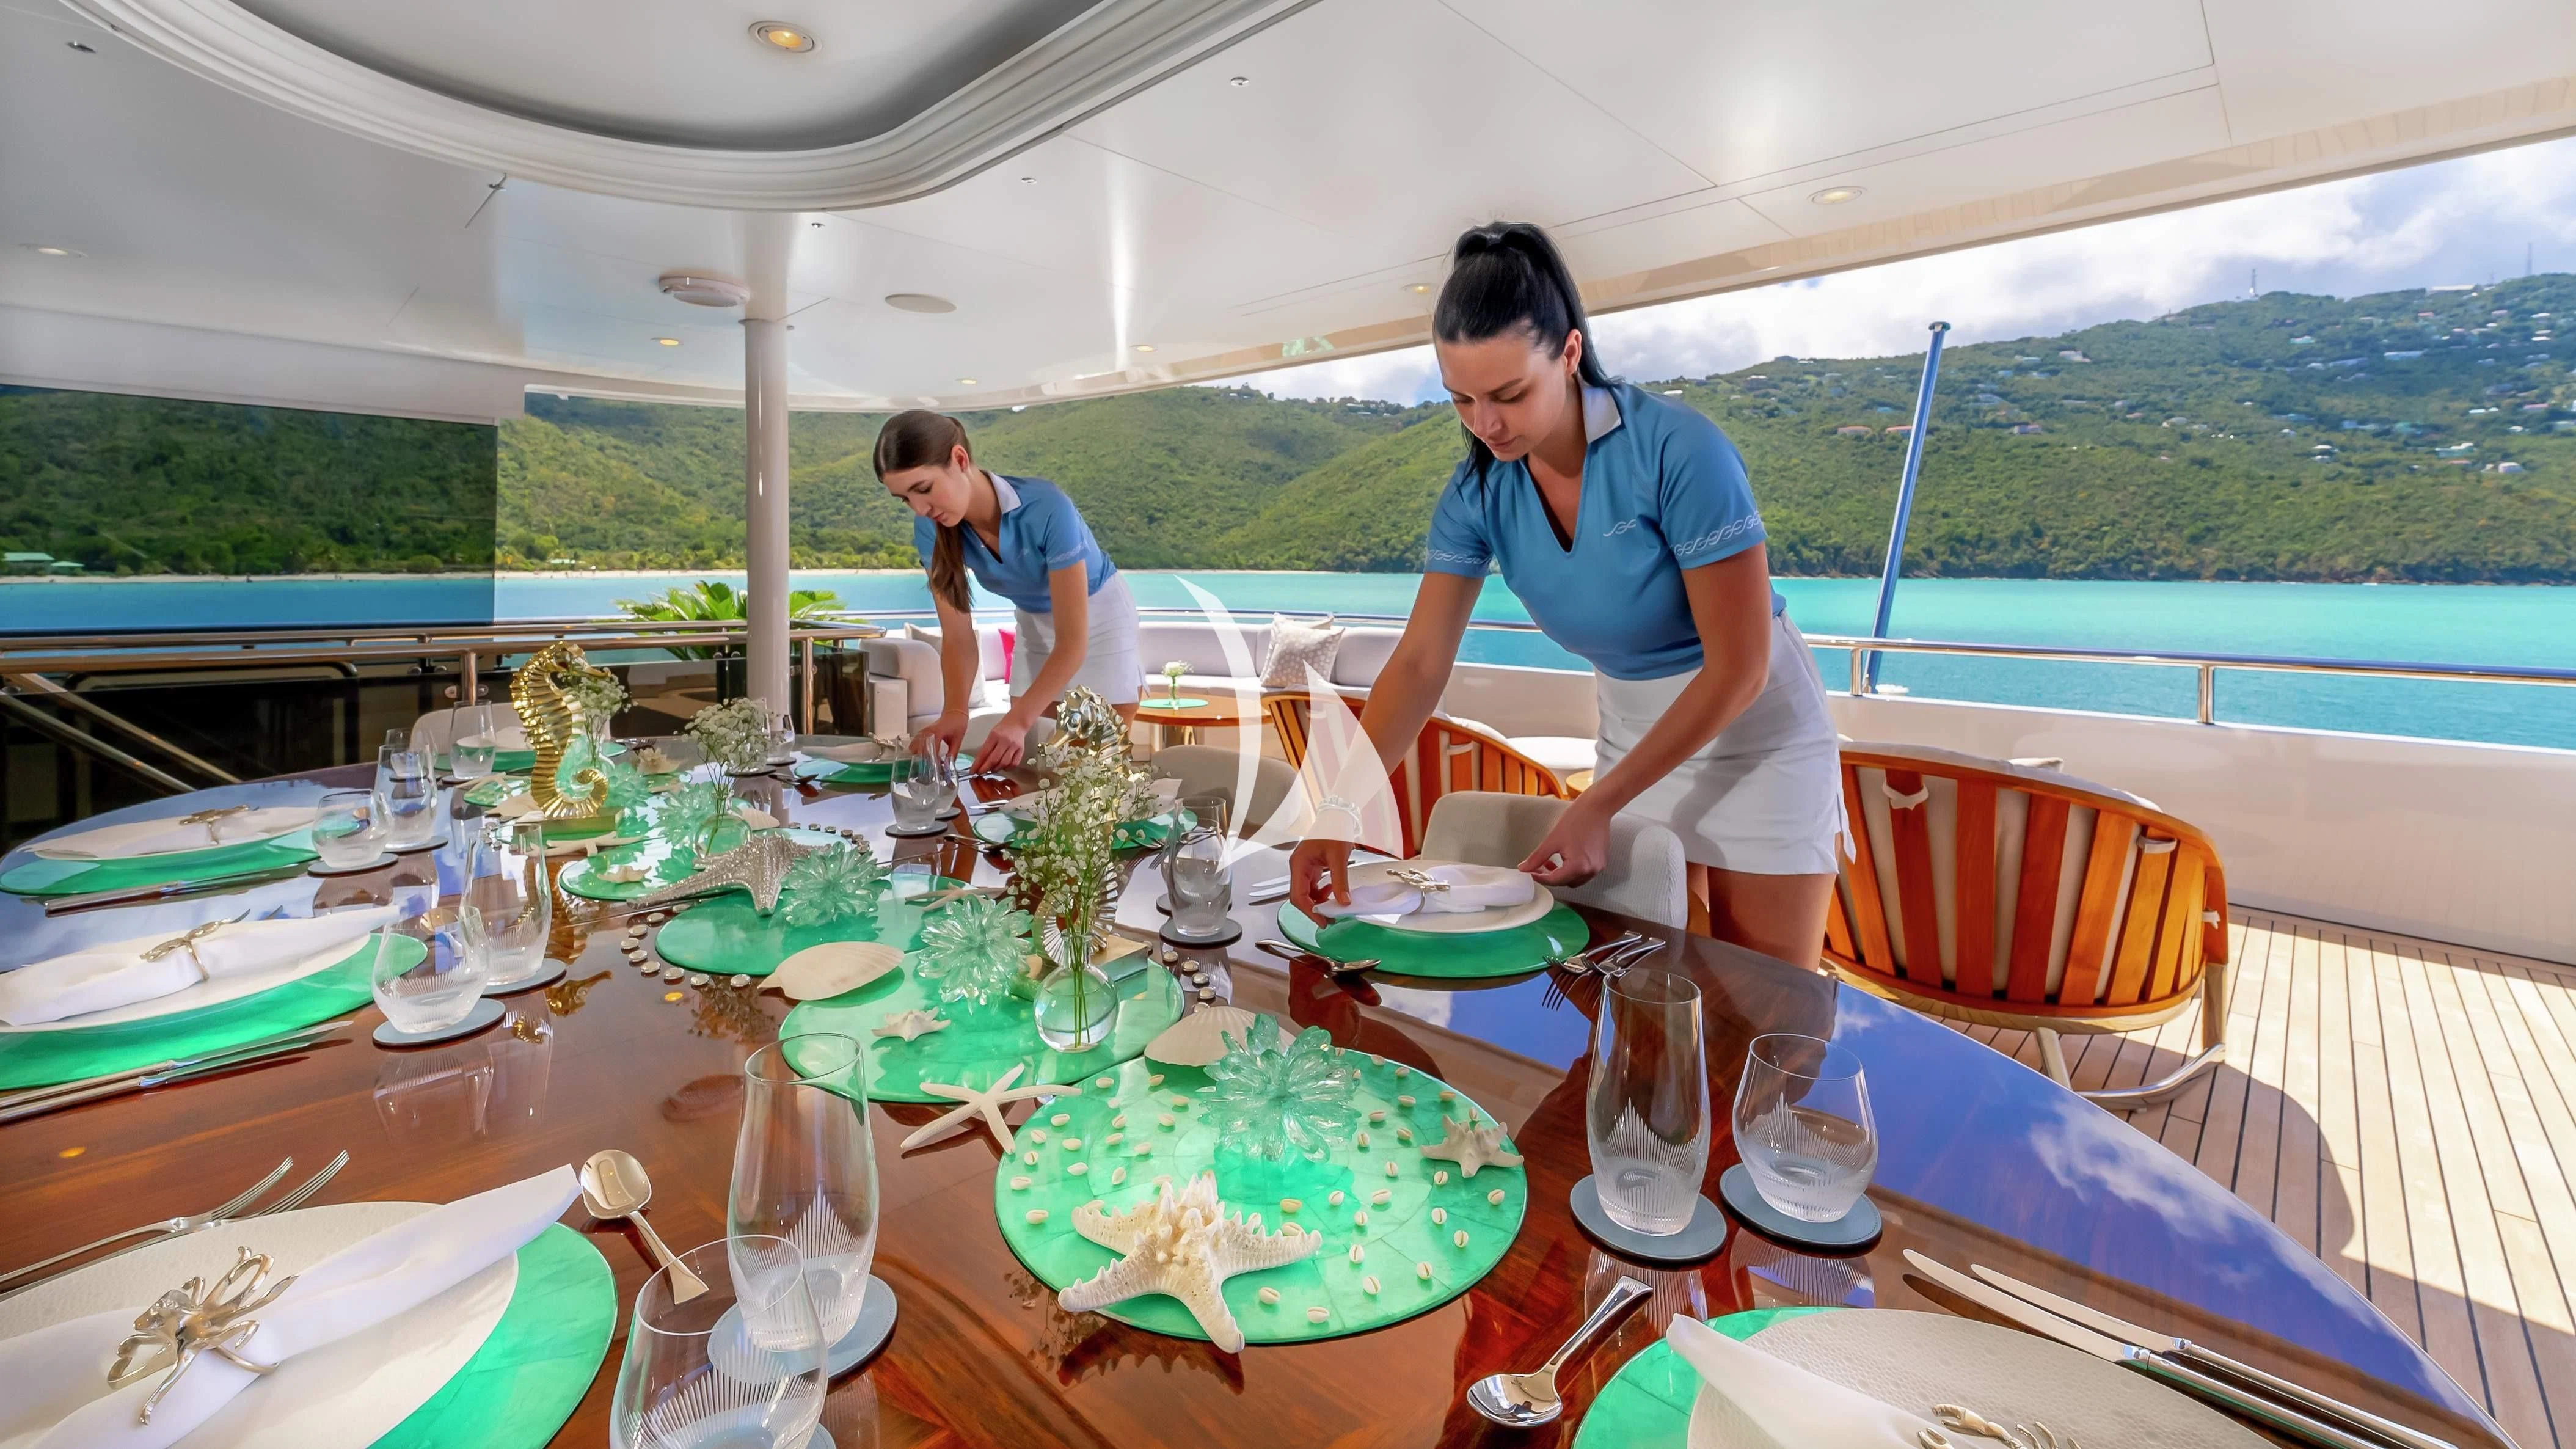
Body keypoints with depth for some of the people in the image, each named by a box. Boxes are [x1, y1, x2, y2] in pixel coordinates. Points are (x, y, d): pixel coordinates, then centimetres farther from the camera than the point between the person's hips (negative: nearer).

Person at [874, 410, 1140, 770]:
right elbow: (958, 638, -16)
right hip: (1034, 625, 4)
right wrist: (955, 712, -35)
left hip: (1099, 618, -4)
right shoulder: (930, 529, -20)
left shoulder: (1046, 508, -36)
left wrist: (1019, 719, -44)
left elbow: (1073, 641, -33)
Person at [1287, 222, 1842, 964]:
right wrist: (1338, 810, -27)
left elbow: (1739, 666, -23)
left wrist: (1596, 808, -24)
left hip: (1756, 728, -4)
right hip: (1633, 731, 4)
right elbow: (1419, 664, -15)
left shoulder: (1678, 450, -27)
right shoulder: (1478, 492, -12)